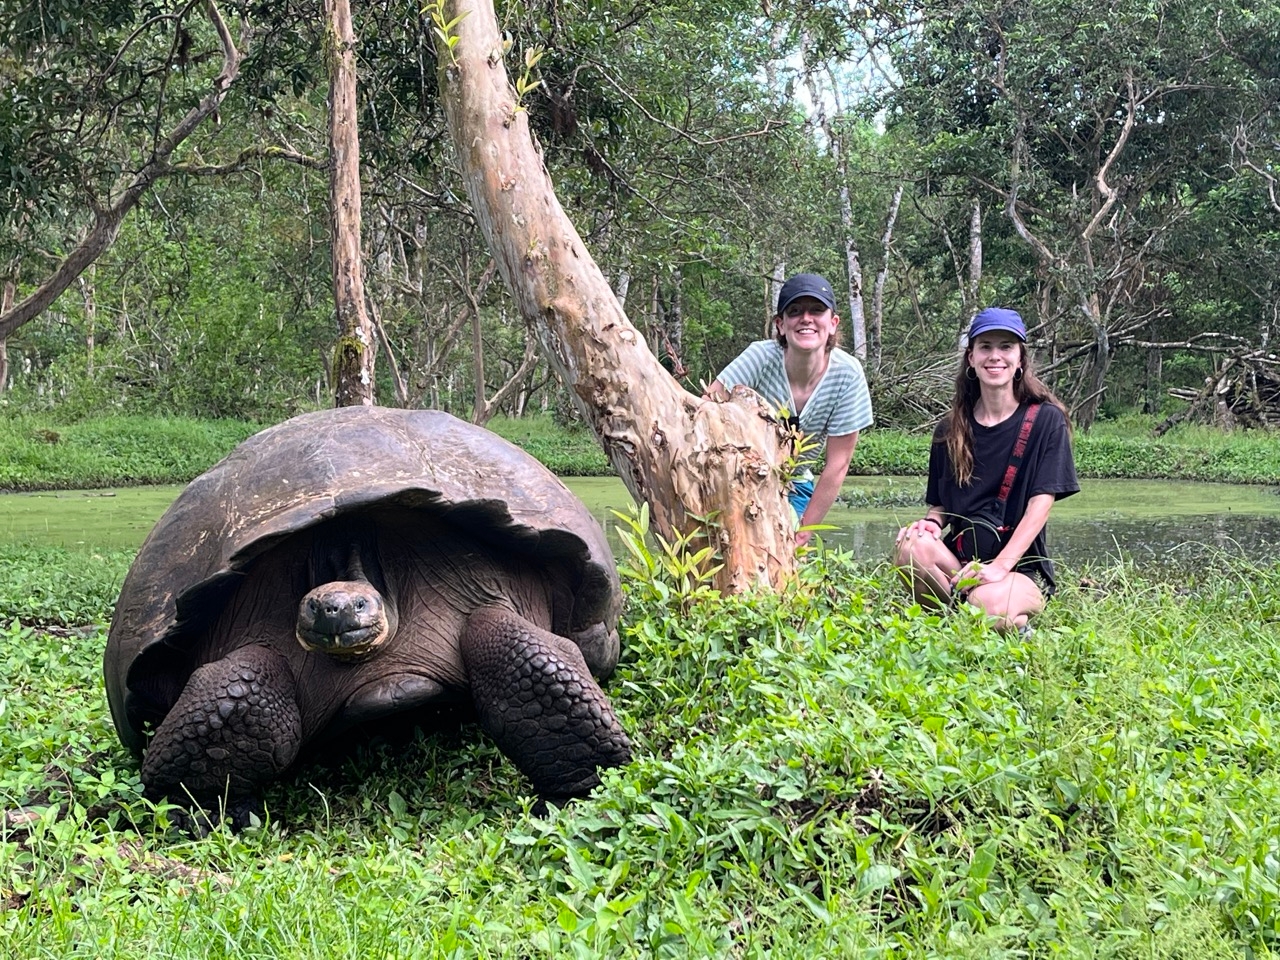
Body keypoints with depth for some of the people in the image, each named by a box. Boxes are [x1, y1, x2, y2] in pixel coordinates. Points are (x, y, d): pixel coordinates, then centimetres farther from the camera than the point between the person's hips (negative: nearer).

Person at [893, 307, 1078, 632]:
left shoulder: (1045, 420, -1)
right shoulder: (951, 429, 10)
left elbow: (1041, 502, -9)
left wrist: (1000, 566, -22)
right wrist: (930, 523, -12)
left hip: (1022, 567, -3)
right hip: (959, 561, 3)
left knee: (991, 605, -36)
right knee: (911, 547, -30)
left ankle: (1019, 620, 0)